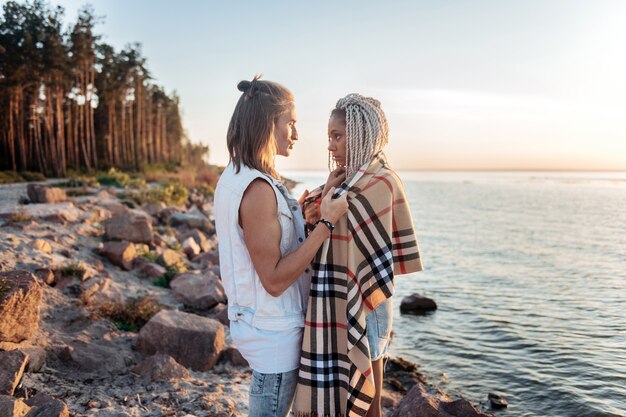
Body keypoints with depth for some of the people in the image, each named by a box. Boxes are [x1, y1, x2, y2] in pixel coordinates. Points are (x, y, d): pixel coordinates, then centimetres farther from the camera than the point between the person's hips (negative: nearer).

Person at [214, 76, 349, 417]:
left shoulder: (236, 177, 5)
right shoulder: (257, 188, -26)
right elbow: (275, 279, -24)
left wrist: (322, 198, 6)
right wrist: (326, 222, -23)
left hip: (262, 322, 10)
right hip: (274, 333, -9)